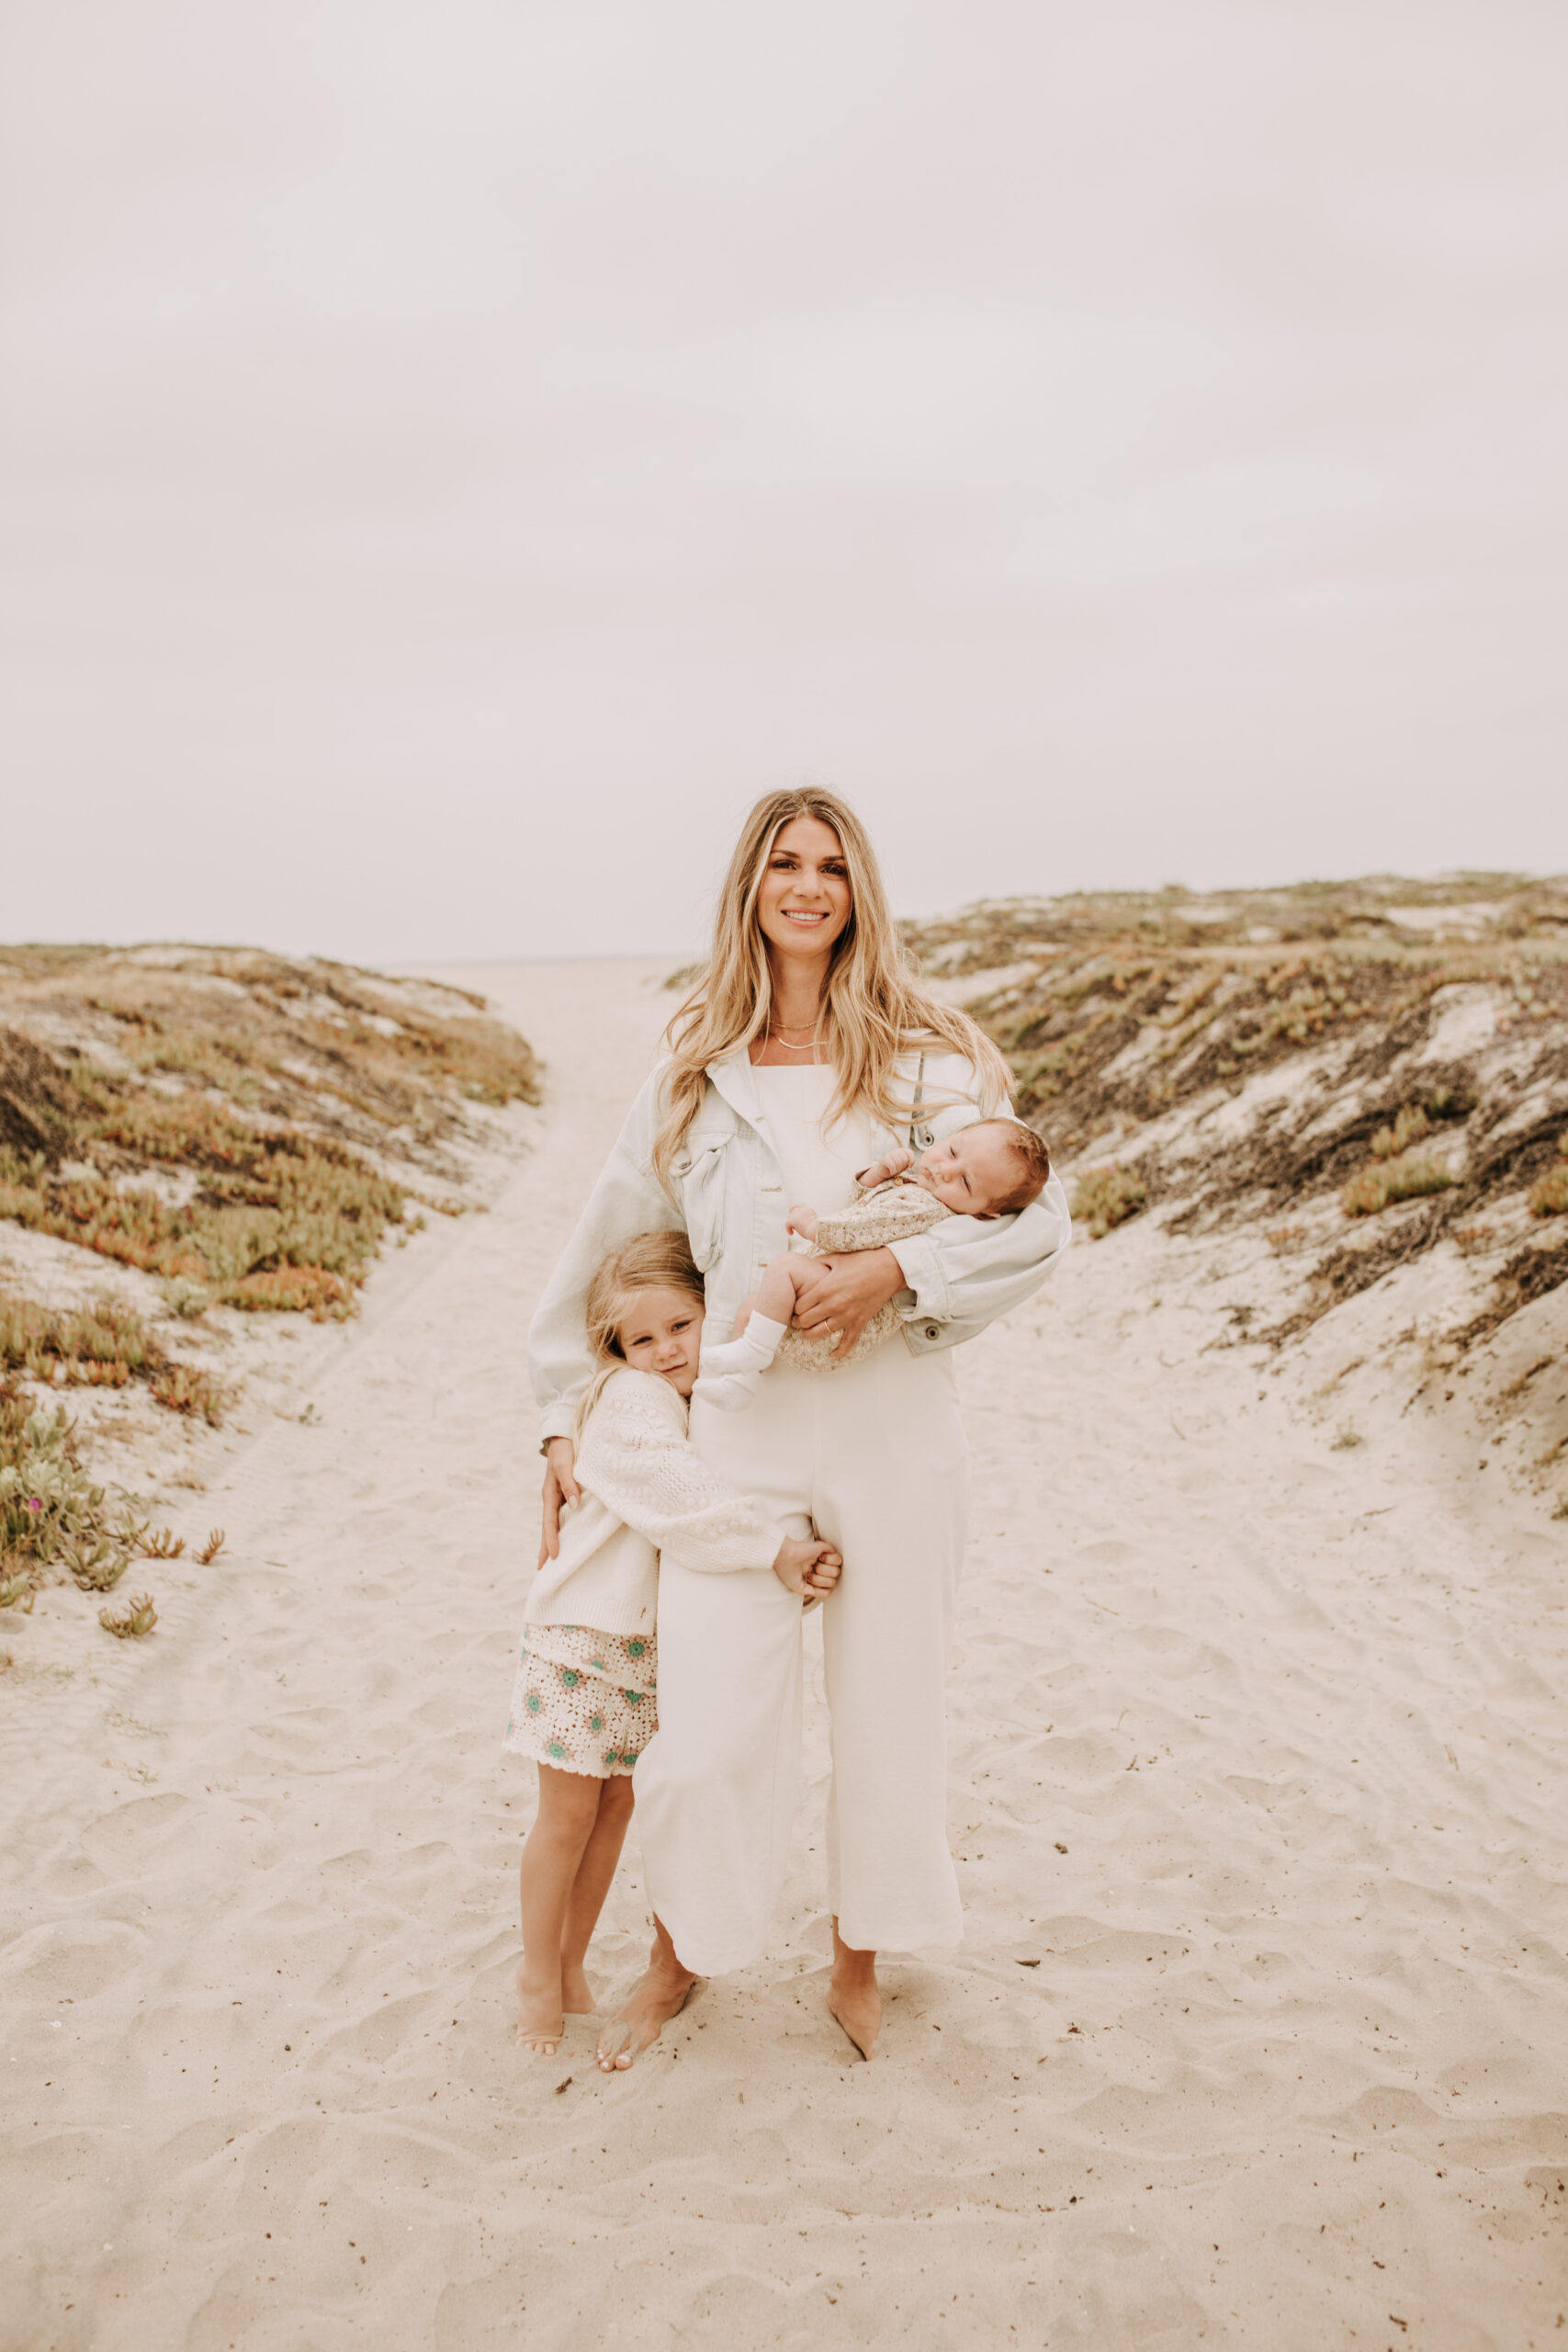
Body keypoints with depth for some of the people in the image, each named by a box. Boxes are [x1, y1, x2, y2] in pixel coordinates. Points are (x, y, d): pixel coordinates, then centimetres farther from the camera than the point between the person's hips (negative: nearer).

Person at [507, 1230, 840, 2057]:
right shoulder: (629, 1401, -17)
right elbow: (681, 1499, -30)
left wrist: (802, 1557, -16)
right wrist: (777, 1550, -31)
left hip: (651, 1642, 6)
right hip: (584, 1630, -6)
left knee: (616, 1809, 15)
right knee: (568, 1814, 5)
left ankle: (572, 1965, 32)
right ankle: (539, 1974, 25)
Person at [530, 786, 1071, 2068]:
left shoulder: (925, 1061, 1)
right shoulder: (691, 1076, 6)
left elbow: (1040, 1215, -5)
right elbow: (602, 1253, 14)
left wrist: (898, 1270, -18)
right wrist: (565, 1417, 14)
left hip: (893, 1422, 0)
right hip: (741, 1422, 1)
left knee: (890, 1710, 12)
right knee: (709, 1731, 1)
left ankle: (859, 1962, 39)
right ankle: (679, 1956, 32)